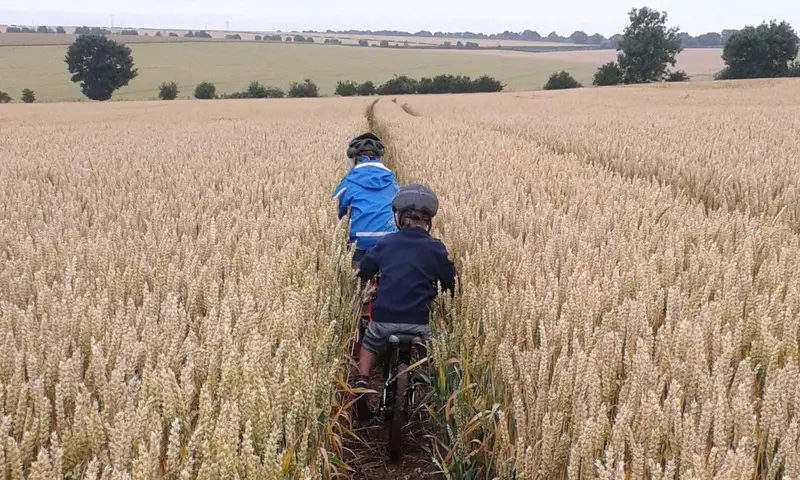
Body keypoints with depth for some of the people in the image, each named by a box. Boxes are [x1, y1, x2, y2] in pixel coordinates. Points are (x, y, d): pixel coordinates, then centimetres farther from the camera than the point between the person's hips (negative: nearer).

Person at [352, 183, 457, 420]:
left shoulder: (385, 243, 2)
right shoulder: (436, 248, -4)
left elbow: (363, 272, 13)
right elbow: (451, 285, 3)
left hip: (383, 318, 1)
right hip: (419, 322, -1)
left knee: (369, 346, 31)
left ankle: (362, 381, 13)